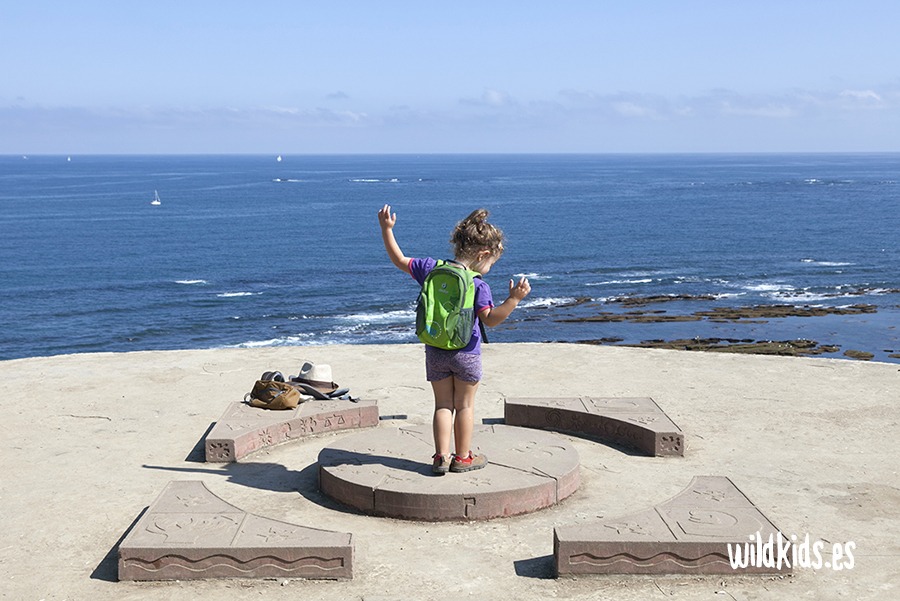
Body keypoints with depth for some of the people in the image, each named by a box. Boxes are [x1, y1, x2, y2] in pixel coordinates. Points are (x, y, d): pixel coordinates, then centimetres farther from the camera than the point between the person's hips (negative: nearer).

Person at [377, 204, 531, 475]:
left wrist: (387, 229, 14)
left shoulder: (431, 268, -2)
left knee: (443, 404, 12)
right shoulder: (478, 285, -16)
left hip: (435, 352, 4)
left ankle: (441, 456, 7)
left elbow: (400, 261, 8)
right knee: (464, 405, 10)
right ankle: (462, 457, 17)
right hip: (466, 354, -4)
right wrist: (514, 299, -28)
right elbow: (490, 319, -25)